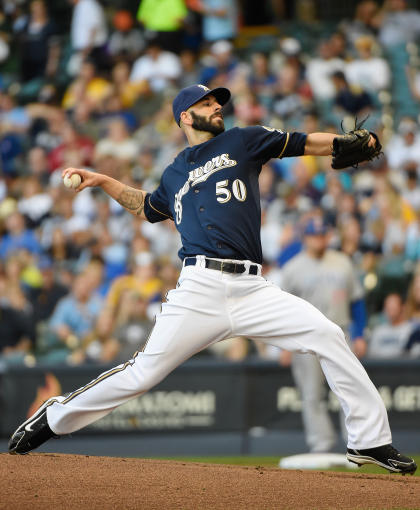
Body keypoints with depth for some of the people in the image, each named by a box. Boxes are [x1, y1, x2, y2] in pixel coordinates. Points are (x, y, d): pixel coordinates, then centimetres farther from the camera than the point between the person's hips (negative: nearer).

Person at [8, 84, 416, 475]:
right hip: (200, 290, 0)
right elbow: (147, 206, 42)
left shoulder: (242, 142, 14)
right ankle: (55, 417, 13)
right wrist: (103, 182, 32)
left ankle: (370, 441, -8)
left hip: (252, 290, 0)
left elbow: (306, 144, 7)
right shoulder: (174, 174, 21)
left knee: (326, 335, -15)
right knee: (144, 372, -6)